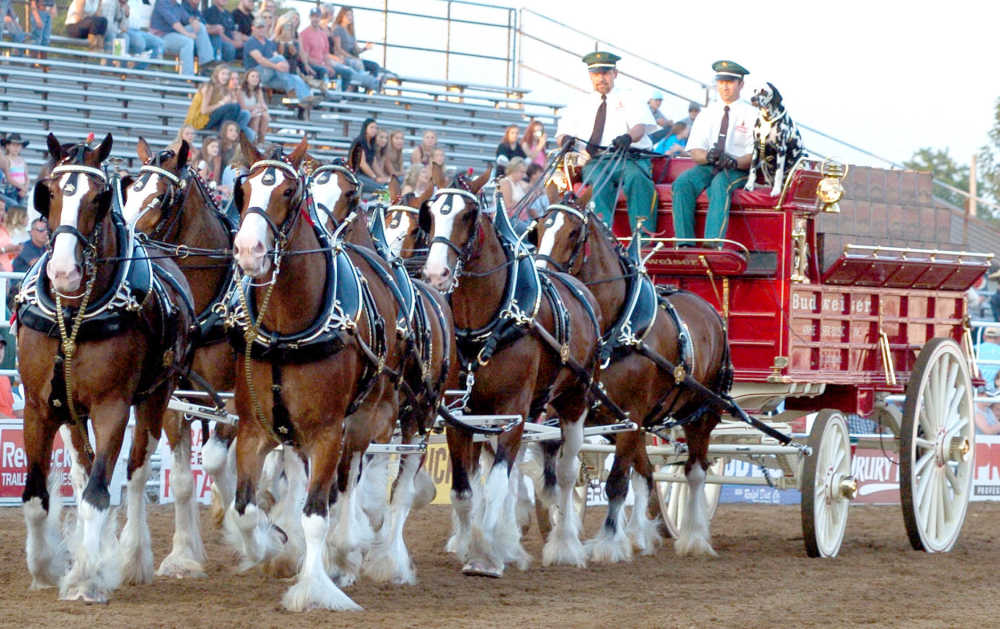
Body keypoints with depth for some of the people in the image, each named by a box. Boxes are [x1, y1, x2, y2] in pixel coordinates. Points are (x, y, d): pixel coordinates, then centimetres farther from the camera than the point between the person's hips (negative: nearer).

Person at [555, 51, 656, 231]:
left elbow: (639, 128, -3)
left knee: (637, 177, -36)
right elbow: (562, 134, 15)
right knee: (600, 183, -34)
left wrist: (628, 137, -28)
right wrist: (565, 140, -13)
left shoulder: (630, 100, 16)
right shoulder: (579, 105, 24)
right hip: (594, 162, 1)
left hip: (629, 158, -1)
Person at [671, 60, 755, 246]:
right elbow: (694, 152, 8)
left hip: (739, 170, -4)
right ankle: (684, 243, -34)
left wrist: (735, 163, -25)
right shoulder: (706, 114, 18)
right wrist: (707, 156, -16)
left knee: (720, 184, -37)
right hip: (708, 167, 4)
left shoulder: (751, 114, 6)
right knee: (682, 183, -27)